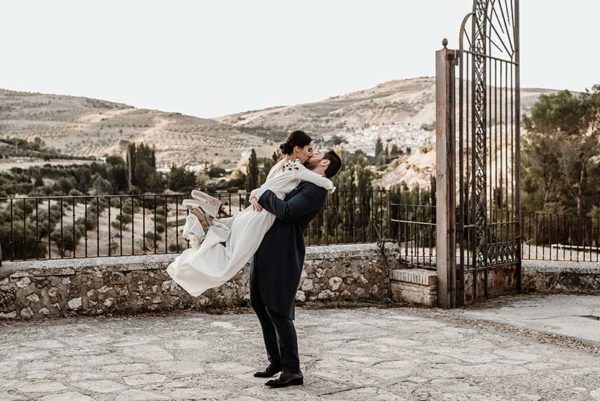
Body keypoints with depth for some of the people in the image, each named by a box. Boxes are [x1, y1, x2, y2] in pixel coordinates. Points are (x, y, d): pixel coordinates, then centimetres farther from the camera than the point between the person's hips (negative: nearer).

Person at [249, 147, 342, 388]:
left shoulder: (316, 190, -11)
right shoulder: (298, 180, 19)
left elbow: (285, 211, -24)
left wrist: (263, 195, -10)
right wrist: (258, 198, 0)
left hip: (283, 253, -10)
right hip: (266, 249, 10)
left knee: (277, 310, -7)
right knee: (259, 304, 14)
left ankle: (292, 371, 3)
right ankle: (276, 361, 26)